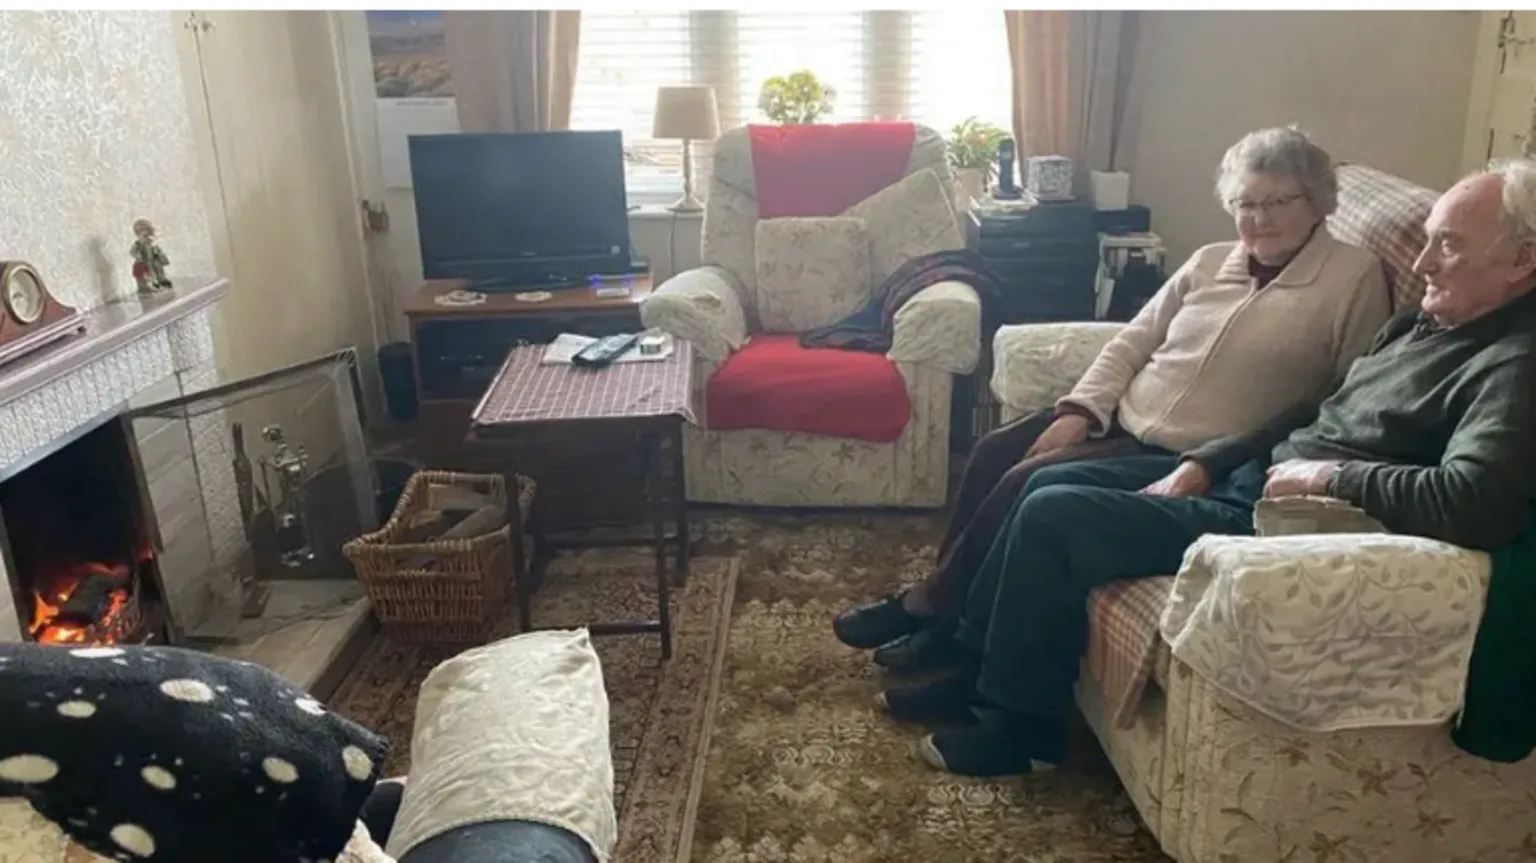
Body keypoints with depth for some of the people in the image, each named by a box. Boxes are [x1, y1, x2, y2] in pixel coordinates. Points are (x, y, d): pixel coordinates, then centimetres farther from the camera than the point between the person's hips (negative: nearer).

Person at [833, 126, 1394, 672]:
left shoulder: (1356, 278, -3)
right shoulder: (1210, 261, 13)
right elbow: (1132, 341, 12)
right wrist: (1080, 409, -4)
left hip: (1191, 459, -6)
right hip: (1124, 419, 6)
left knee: (1030, 482, -19)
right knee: (995, 452, -13)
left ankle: (932, 608, 0)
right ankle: (944, 600, 2)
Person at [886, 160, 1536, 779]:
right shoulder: (1426, 323, 12)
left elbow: (1475, 503, -34)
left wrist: (1328, 476, -23)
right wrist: (1200, 466, 6)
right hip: (1251, 475, 10)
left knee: (1053, 515, -15)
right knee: (1050, 482, 8)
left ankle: (1020, 723, 3)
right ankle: (981, 667, 18)